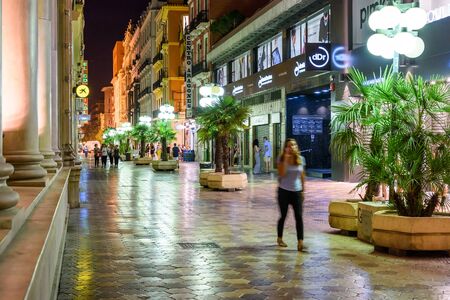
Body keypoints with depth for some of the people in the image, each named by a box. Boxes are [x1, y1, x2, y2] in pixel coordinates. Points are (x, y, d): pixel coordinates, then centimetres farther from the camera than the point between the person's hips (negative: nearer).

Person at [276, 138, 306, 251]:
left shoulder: (301, 159, 2)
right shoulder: (282, 159, -5)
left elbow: (302, 176, 10)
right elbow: (281, 174, -20)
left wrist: (303, 190, 11)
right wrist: (285, 159, -23)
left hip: (297, 191, 2)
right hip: (284, 191, -2)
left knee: (299, 216, -9)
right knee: (283, 216, 9)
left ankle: (300, 242, -12)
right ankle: (279, 239, 28)